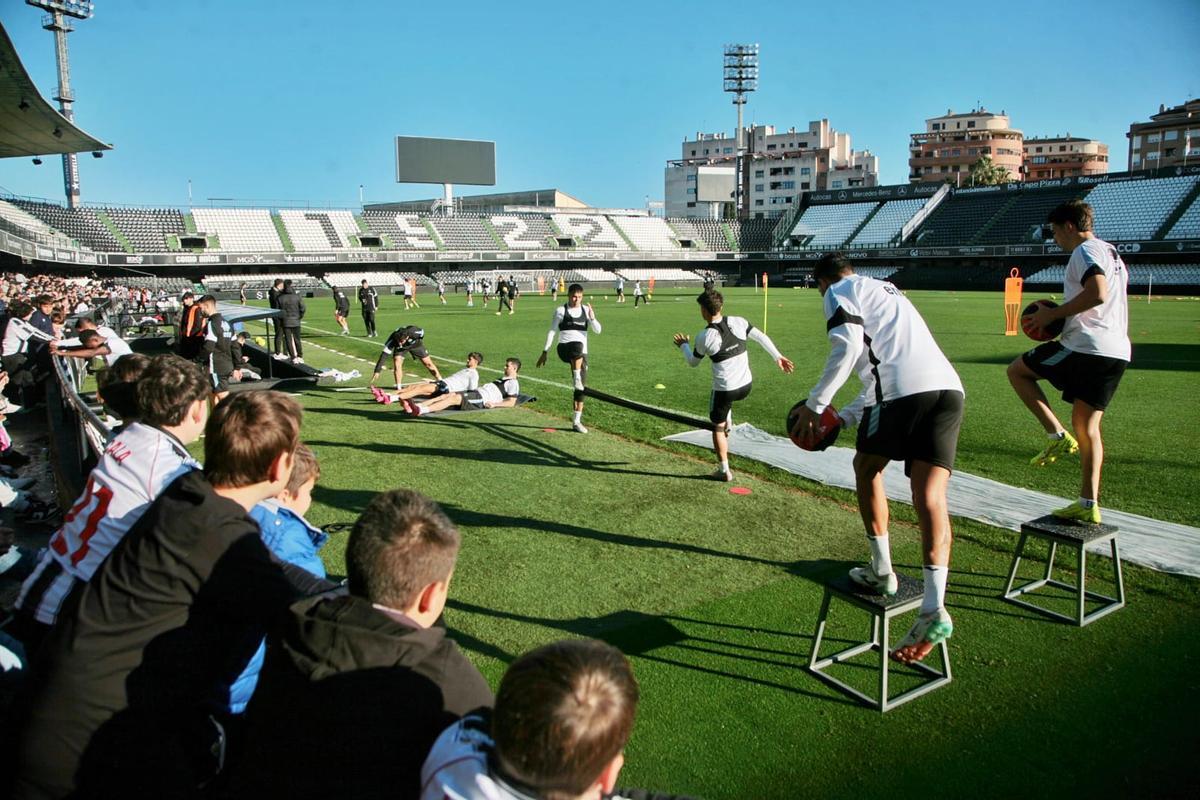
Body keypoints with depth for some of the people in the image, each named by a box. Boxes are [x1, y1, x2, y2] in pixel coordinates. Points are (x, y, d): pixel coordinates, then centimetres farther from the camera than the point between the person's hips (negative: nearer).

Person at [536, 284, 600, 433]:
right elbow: (552, 331, 3)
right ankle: (576, 379, -32)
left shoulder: (586, 310, 9)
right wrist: (545, 351, -1)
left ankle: (577, 421, 9)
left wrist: (592, 317, -16)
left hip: (582, 353, 4)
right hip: (565, 349, -4)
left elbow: (597, 330, 2)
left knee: (582, 387, 0)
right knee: (578, 345, -41)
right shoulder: (561, 311, 1)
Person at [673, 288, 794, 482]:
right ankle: (728, 426, 32)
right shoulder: (738, 322, -5)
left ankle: (724, 470, 19)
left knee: (718, 427, 15)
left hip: (724, 389, -5)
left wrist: (683, 345, 20)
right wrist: (778, 357, 12)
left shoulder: (704, 337, -14)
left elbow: (693, 362, 2)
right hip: (746, 386, 5)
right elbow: (761, 337, 1)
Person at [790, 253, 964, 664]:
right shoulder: (886, 291, 37)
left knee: (866, 468, 18)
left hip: (907, 391, -7)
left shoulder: (840, 292, 12)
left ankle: (881, 572, 23)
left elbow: (848, 347, -7)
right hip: (949, 387, 7)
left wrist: (814, 405, 1)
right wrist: (843, 417, 38)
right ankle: (933, 609, -14)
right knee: (929, 496, -3)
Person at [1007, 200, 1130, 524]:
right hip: (1118, 352, 9)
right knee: (1087, 425, 12)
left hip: (1085, 346, -9)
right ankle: (1088, 505, 12)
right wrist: (1063, 313, 21)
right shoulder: (1112, 253, 24)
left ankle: (1057, 435, -3)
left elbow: (1097, 293, -24)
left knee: (1017, 371, 8)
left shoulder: (1085, 251, -7)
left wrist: (1054, 313, -14)